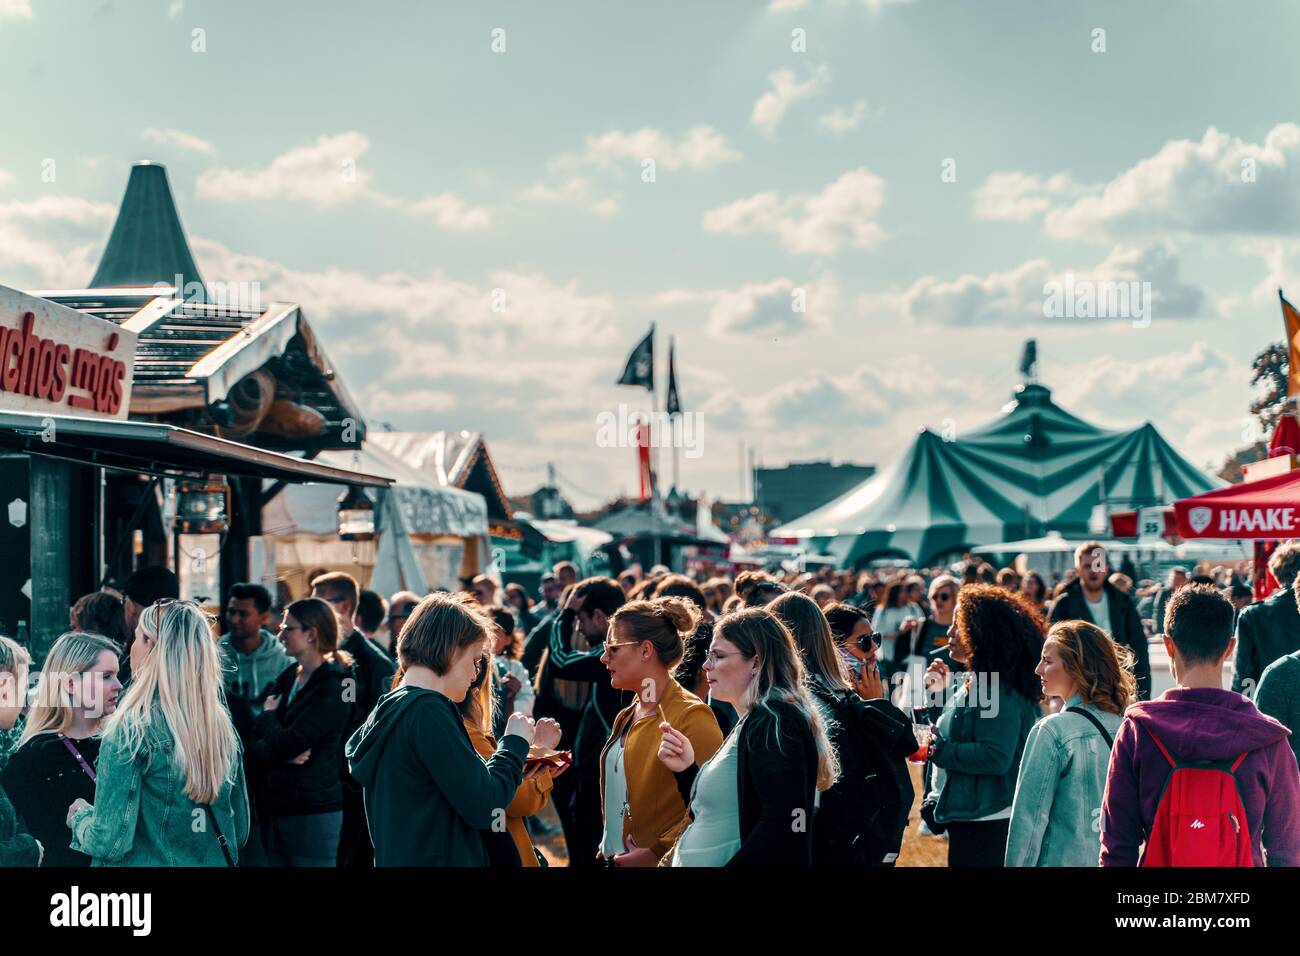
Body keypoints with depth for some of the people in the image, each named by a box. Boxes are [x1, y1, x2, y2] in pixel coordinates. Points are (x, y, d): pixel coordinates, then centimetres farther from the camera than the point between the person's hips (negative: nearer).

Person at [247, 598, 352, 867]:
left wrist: (268, 715, -1)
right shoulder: (287, 678, 11)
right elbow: (255, 745, 6)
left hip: (313, 812, -7)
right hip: (275, 809, 7)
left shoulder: (333, 687, -12)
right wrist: (285, 753, -14)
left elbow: (286, 742, -20)